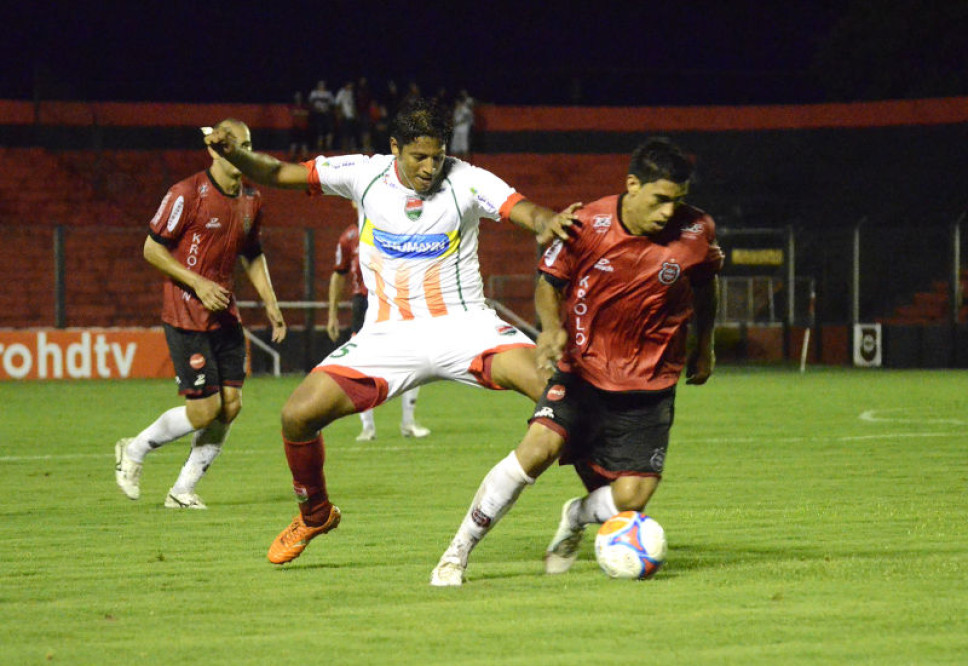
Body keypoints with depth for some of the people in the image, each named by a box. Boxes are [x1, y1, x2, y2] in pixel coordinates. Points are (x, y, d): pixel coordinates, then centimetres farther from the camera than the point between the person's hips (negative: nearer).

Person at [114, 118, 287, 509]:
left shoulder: (251, 200, 8)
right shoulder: (188, 194, -13)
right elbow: (152, 248, -10)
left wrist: (269, 302, 11)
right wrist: (197, 283, -18)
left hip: (226, 316, 7)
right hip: (186, 316, -7)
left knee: (231, 405, 0)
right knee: (204, 410, -9)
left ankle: (183, 491, 12)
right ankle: (134, 451, 15)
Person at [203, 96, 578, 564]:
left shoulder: (466, 182, -9)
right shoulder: (366, 175, -2)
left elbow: (523, 210, -22)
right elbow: (278, 174, 2)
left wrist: (546, 223, -47)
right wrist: (233, 154, -17)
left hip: (462, 325, -2)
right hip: (388, 335, 2)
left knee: (552, 382, -26)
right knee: (298, 415, -9)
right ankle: (315, 514, 20)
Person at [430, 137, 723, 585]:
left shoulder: (695, 231, -9)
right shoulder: (587, 226, -14)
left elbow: (704, 283, 13)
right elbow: (549, 283, 1)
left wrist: (704, 347, 21)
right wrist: (552, 329, -18)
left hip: (649, 386, 1)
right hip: (583, 368, -1)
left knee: (628, 501, -10)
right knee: (539, 446, -26)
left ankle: (577, 516, 29)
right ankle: (457, 552, -12)